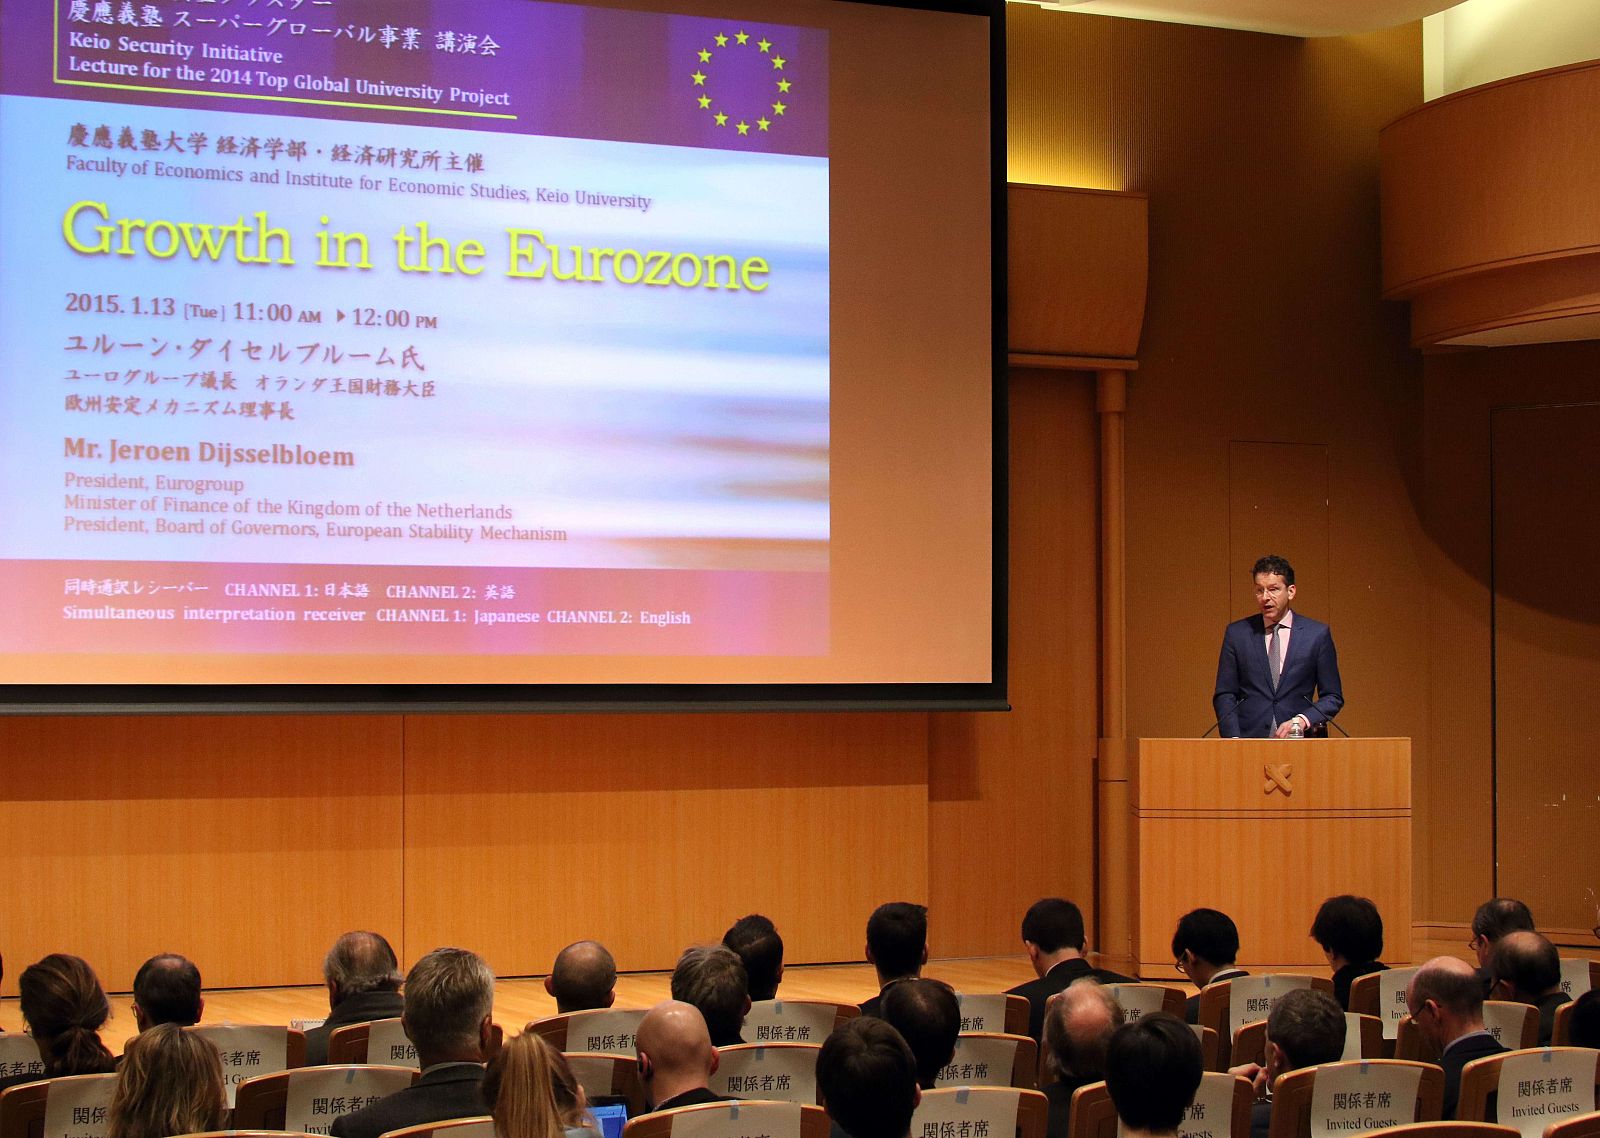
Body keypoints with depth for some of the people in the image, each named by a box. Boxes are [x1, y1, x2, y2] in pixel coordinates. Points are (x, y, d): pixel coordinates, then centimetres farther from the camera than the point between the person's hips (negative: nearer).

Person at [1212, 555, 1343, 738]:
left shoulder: (1317, 634, 5)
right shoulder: (1237, 633, 7)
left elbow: (1333, 697, 7)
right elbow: (1224, 695, 7)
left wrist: (1303, 720, -9)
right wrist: (1233, 738, -7)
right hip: (1248, 738, 1)